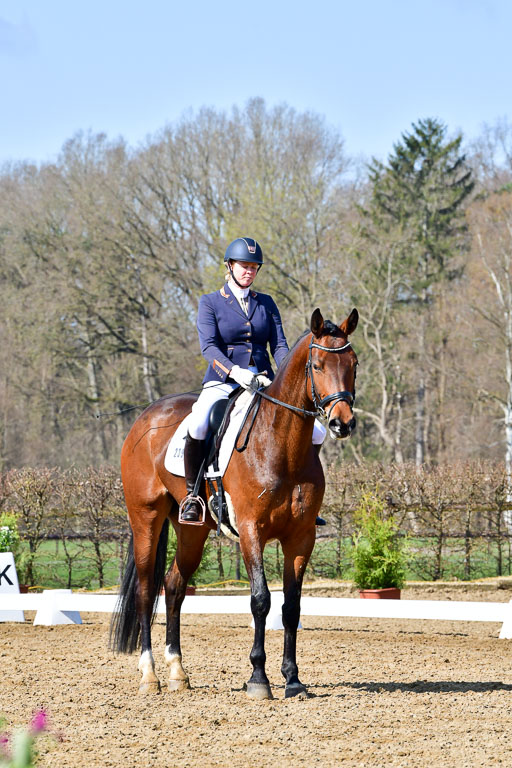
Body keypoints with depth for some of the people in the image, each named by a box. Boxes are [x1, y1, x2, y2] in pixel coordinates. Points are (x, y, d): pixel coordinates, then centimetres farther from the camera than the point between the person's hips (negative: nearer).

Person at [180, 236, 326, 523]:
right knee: (198, 426, -36)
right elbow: (209, 346, -9)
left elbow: (279, 346, 7)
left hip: (263, 382, 4)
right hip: (222, 382, -4)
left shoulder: (266, 303, 15)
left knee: (316, 431, -12)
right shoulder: (210, 303, 4)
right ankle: (192, 494, -17)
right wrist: (234, 371, -28)